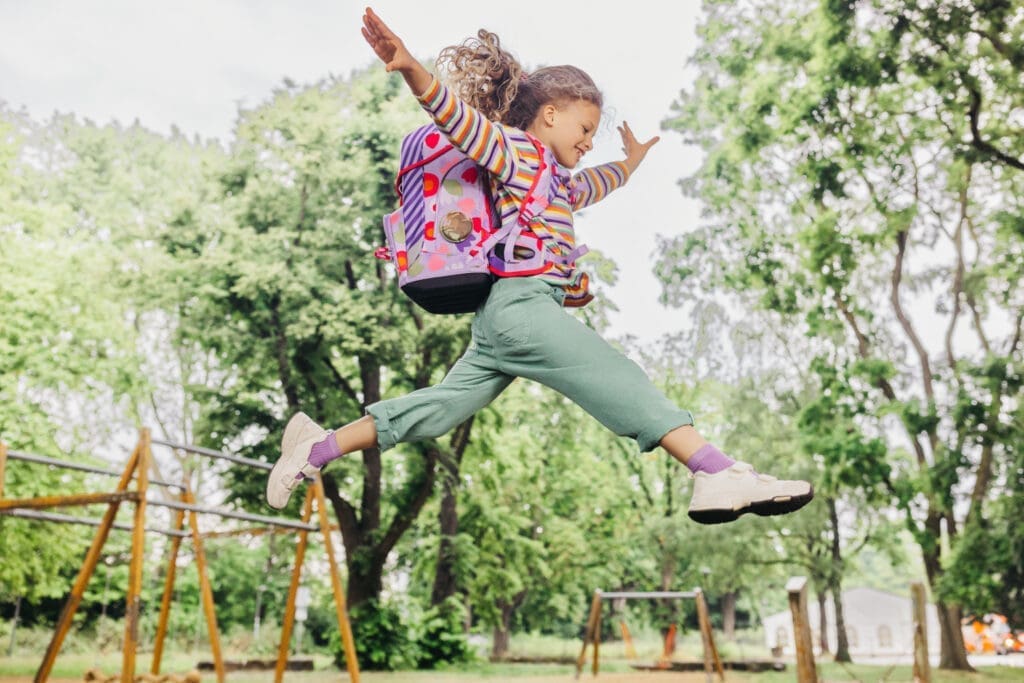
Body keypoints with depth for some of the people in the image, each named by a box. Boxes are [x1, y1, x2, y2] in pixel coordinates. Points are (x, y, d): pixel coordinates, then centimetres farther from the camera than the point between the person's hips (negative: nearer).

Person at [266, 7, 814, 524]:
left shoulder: (558, 181, 30)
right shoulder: (514, 150, 1)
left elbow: (594, 185, 51)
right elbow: (460, 117, -15)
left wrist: (631, 162, 65)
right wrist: (413, 71, -31)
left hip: (500, 319, 10)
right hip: (521, 301, -10)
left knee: (440, 407, 9)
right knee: (622, 381, -16)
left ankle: (319, 447, 12)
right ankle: (719, 475, -22)